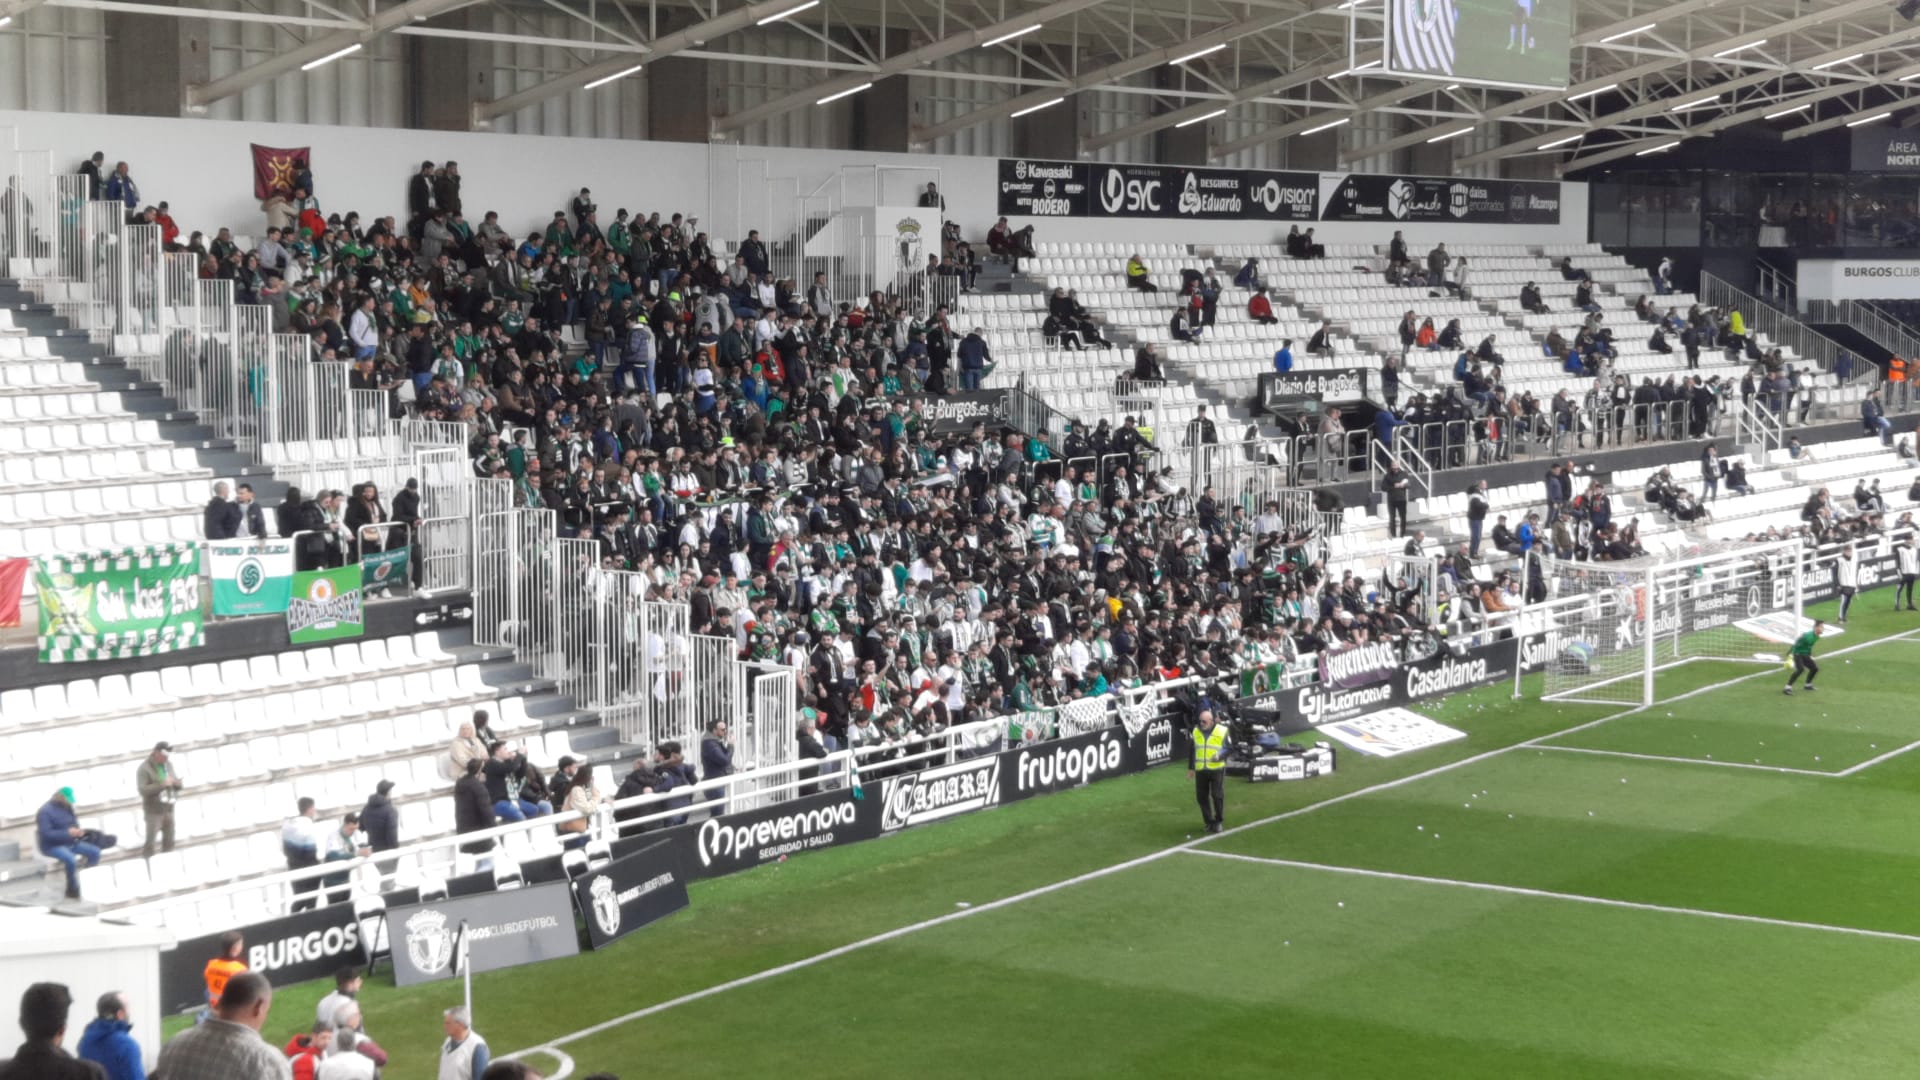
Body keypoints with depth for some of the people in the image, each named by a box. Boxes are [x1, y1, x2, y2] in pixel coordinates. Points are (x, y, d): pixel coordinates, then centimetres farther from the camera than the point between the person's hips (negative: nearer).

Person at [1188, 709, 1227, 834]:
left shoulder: (1222, 731, -4)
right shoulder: (1196, 732, 7)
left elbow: (1229, 748, -1)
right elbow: (1191, 751, 15)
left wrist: (1220, 755, -21)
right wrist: (1191, 768, 15)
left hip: (1217, 769, -4)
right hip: (1200, 770, 4)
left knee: (1218, 795, -5)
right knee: (1201, 796, 5)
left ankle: (1218, 821, 11)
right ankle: (1209, 822, 18)